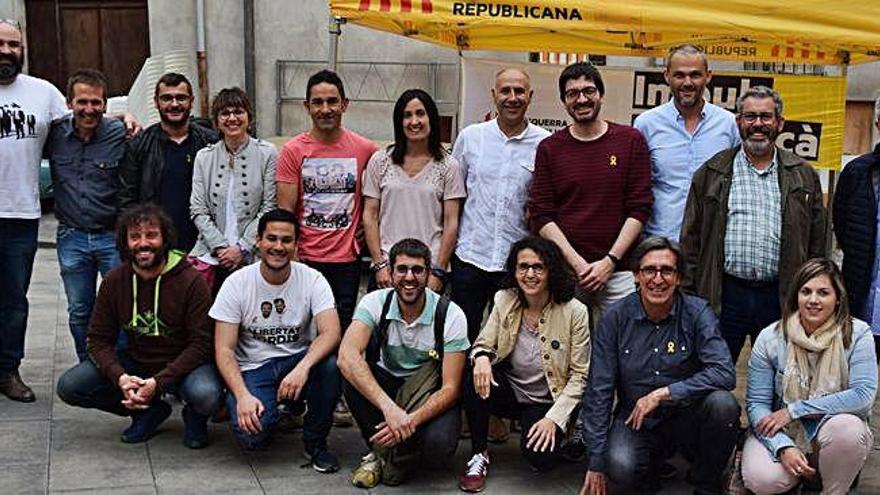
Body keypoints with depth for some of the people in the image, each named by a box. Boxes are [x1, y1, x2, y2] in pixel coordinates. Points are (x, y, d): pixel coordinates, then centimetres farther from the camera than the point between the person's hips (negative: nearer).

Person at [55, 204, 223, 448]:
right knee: (68, 387, -12)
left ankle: (195, 417, 4)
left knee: (206, 396, -36)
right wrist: (120, 377, -21)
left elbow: (201, 343, -16)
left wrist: (157, 382, -24)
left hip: (182, 364, -4)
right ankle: (149, 410, 5)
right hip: (134, 362, 5)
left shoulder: (191, 281, -15)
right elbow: (99, 339, -1)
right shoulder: (114, 281, -3)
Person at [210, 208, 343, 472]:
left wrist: (303, 367, -40)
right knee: (252, 434, -30)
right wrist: (243, 396, -27)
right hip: (253, 369, -1)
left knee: (331, 364, -32)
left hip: (298, 361, 2)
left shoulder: (312, 279, -7)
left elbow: (331, 332, -21)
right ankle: (273, 413, 11)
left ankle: (315, 441, -7)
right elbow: (224, 350, -11)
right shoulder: (236, 284, -8)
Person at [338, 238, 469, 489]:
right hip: (385, 386, 2)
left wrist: (410, 420, -36)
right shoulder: (375, 303, -15)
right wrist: (389, 408, -45)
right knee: (353, 375, -31)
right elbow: (347, 357, -32)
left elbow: (450, 388, -19)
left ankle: (388, 457, 0)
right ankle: (383, 451, -10)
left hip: (430, 394, -2)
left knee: (438, 446, -33)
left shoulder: (450, 315, -17)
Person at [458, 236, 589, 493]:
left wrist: (554, 418, -19)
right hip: (509, 391, 3)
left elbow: (580, 375, -10)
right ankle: (479, 456, -8)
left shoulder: (574, 311, -13)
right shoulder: (504, 301, -4)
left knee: (540, 457, -28)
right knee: (476, 380, -29)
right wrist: (481, 357, -27)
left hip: (546, 402, -2)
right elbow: (484, 344, 0)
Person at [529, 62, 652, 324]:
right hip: (563, 270, 1)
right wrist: (577, 263, -10)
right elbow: (541, 215, 1)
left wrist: (610, 261, -8)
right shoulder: (549, 148, 6)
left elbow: (639, 209, 0)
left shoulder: (631, 140, 4)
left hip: (618, 270, 0)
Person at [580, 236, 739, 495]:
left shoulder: (697, 312, -8)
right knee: (621, 468, -31)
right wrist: (596, 462, -7)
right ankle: (651, 463, 9)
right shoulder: (616, 318, -6)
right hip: (635, 419, 0)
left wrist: (662, 394, -25)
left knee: (722, 403, -30)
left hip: (686, 416, 1)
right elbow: (598, 390, -5)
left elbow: (725, 374, -21)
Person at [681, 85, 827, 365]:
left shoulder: (803, 175, 10)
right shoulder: (711, 173, 6)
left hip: (780, 297, 1)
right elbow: (691, 240, 4)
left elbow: (816, 244, 11)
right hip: (724, 295, -1)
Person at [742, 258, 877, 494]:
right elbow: (757, 403, -5)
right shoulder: (770, 338, -5)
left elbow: (863, 395, -18)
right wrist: (783, 447, -22)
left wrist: (794, 410, -18)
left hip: (834, 430, 0)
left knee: (846, 428, -36)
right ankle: (800, 474, 8)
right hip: (782, 433, 1)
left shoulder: (857, 334, -8)